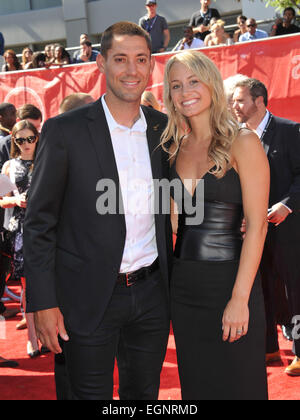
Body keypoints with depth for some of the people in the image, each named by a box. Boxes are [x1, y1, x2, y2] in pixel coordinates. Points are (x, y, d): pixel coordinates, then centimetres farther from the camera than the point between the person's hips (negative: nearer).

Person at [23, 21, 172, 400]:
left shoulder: (163, 128, 5)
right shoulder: (64, 131, -9)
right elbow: (38, 223, -7)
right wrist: (43, 303, -12)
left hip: (151, 294, 4)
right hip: (89, 298, -4)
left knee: (145, 393, 18)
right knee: (92, 394, 8)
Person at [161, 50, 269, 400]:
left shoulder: (243, 144, -8)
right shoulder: (175, 149, 9)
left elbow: (256, 225, -13)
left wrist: (240, 298, -18)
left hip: (228, 280, -5)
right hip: (183, 287, 5)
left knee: (236, 386, 6)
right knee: (195, 385, 15)